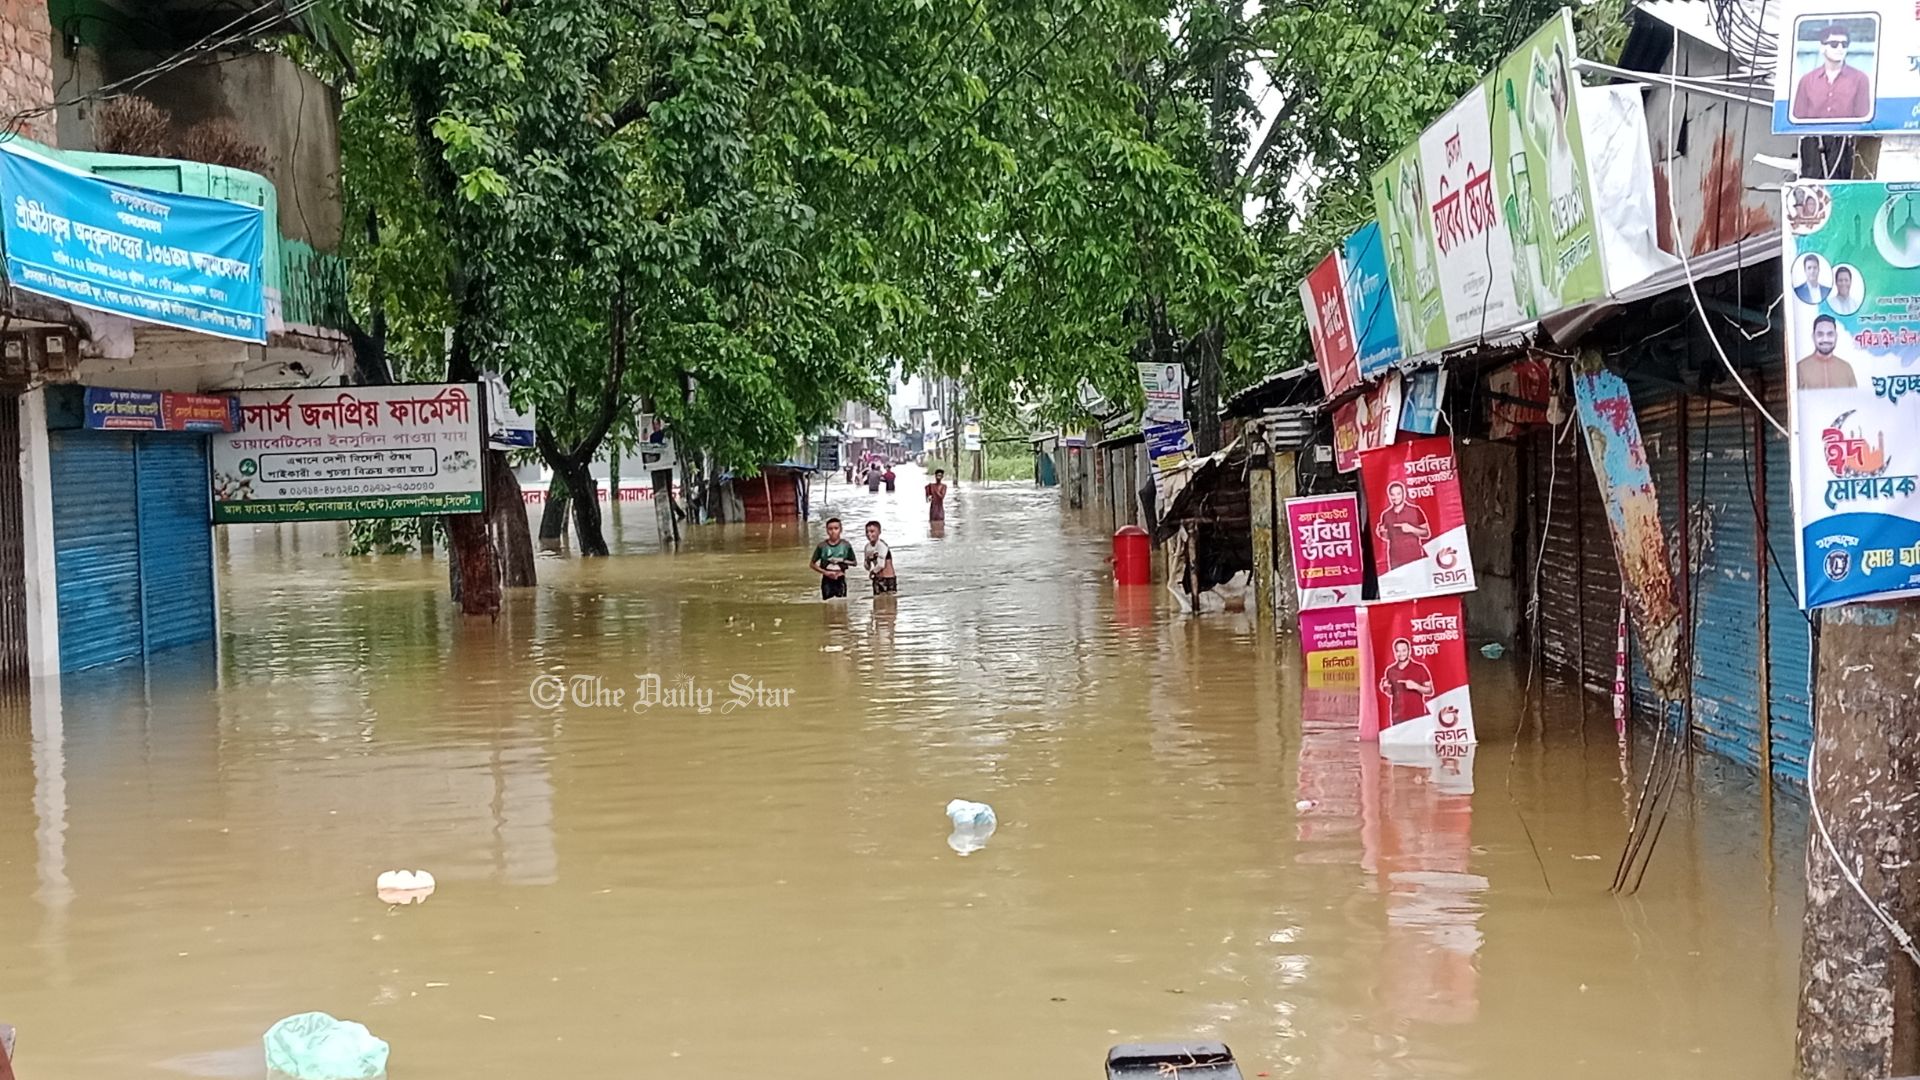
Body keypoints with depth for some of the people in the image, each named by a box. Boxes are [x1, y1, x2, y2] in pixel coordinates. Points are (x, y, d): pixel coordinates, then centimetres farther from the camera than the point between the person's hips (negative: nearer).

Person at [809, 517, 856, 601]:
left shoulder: (846, 545, -3)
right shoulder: (822, 547, -5)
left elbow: (853, 562, 5)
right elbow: (812, 564, 0)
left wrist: (843, 561, -14)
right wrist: (825, 572, -12)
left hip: (840, 580, 0)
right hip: (827, 581, 0)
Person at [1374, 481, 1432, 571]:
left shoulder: (1415, 511, -2)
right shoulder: (1385, 515, 8)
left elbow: (1427, 533, 0)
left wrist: (1411, 529, -16)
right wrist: (1382, 532, -2)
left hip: (1415, 559, -2)